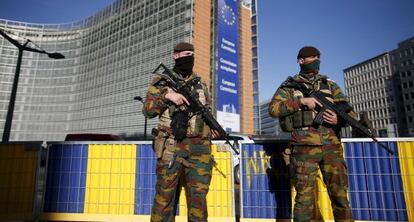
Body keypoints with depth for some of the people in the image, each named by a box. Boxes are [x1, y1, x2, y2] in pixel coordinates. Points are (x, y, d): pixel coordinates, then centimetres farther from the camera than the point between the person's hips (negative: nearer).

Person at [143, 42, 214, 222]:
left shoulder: (200, 84, 15)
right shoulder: (162, 81, 6)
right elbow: (148, 110, 0)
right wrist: (166, 96, -15)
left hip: (198, 147, 3)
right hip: (171, 147, -2)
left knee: (198, 196, 4)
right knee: (164, 196, 3)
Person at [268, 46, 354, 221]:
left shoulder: (330, 85, 16)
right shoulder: (289, 85, 6)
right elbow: (273, 108, -7)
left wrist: (339, 119, -10)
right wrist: (302, 101, -14)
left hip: (331, 146, 3)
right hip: (304, 147, -3)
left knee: (340, 195, 6)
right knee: (304, 196, 3)